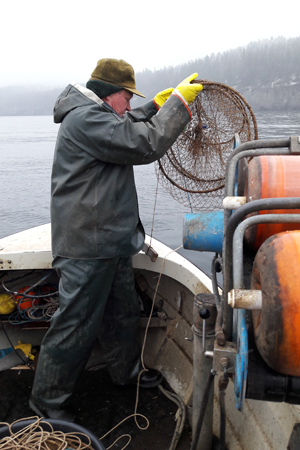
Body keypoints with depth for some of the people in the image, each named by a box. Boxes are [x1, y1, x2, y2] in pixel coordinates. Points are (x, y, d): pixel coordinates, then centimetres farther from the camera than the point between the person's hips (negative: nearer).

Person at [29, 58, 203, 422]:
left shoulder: (93, 116, 16)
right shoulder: (86, 119, -19)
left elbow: (125, 130, 34)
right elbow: (145, 145, -24)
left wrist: (156, 106, 23)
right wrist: (177, 102, -14)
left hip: (111, 241, 11)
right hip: (88, 247, -11)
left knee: (122, 311, 23)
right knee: (77, 323, 2)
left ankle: (126, 370, 44)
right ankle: (47, 400, 21)